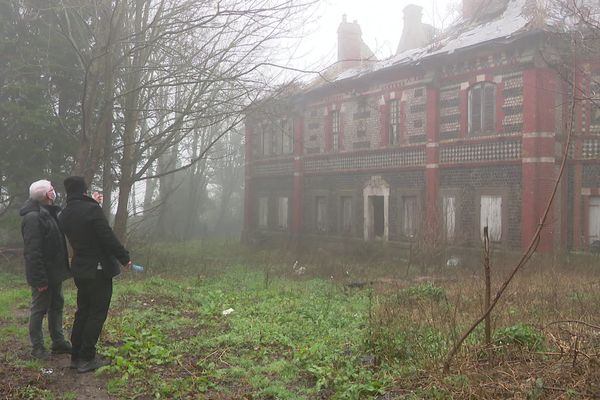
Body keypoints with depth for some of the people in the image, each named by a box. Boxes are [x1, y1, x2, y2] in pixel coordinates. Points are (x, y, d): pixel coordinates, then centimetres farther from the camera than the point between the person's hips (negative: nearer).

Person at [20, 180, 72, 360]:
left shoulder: (49, 213, 10)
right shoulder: (33, 217, -20)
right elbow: (32, 252, -24)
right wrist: (39, 279, -25)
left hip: (54, 272, 9)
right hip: (43, 274, -9)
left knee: (56, 306, 15)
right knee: (39, 309, 2)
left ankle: (58, 342, 25)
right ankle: (37, 347, 13)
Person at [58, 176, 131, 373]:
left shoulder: (64, 215, 6)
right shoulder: (92, 209, -18)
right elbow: (108, 237, -20)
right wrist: (124, 257, -7)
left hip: (79, 269, 8)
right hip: (98, 270, -8)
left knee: (83, 312, 17)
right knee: (97, 313, 1)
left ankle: (76, 356, 21)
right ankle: (87, 359, 4)